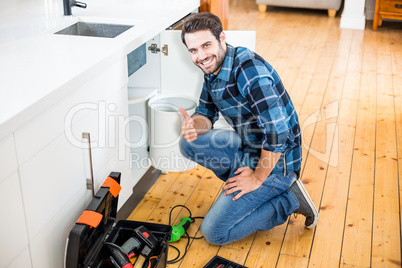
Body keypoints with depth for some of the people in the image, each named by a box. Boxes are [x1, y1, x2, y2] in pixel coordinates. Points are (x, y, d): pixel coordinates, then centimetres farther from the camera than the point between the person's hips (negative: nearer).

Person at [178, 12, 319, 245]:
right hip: (248, 146, 9)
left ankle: (289, 199, 1)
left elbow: (277, 132, -32)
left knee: (214, 232, -6)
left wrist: (257, 178, -19)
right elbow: (206, 113, 11)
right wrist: (194, 125, -14)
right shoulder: (212, 68, 1)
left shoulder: (249, 70, -28)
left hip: (275, 159, -9)